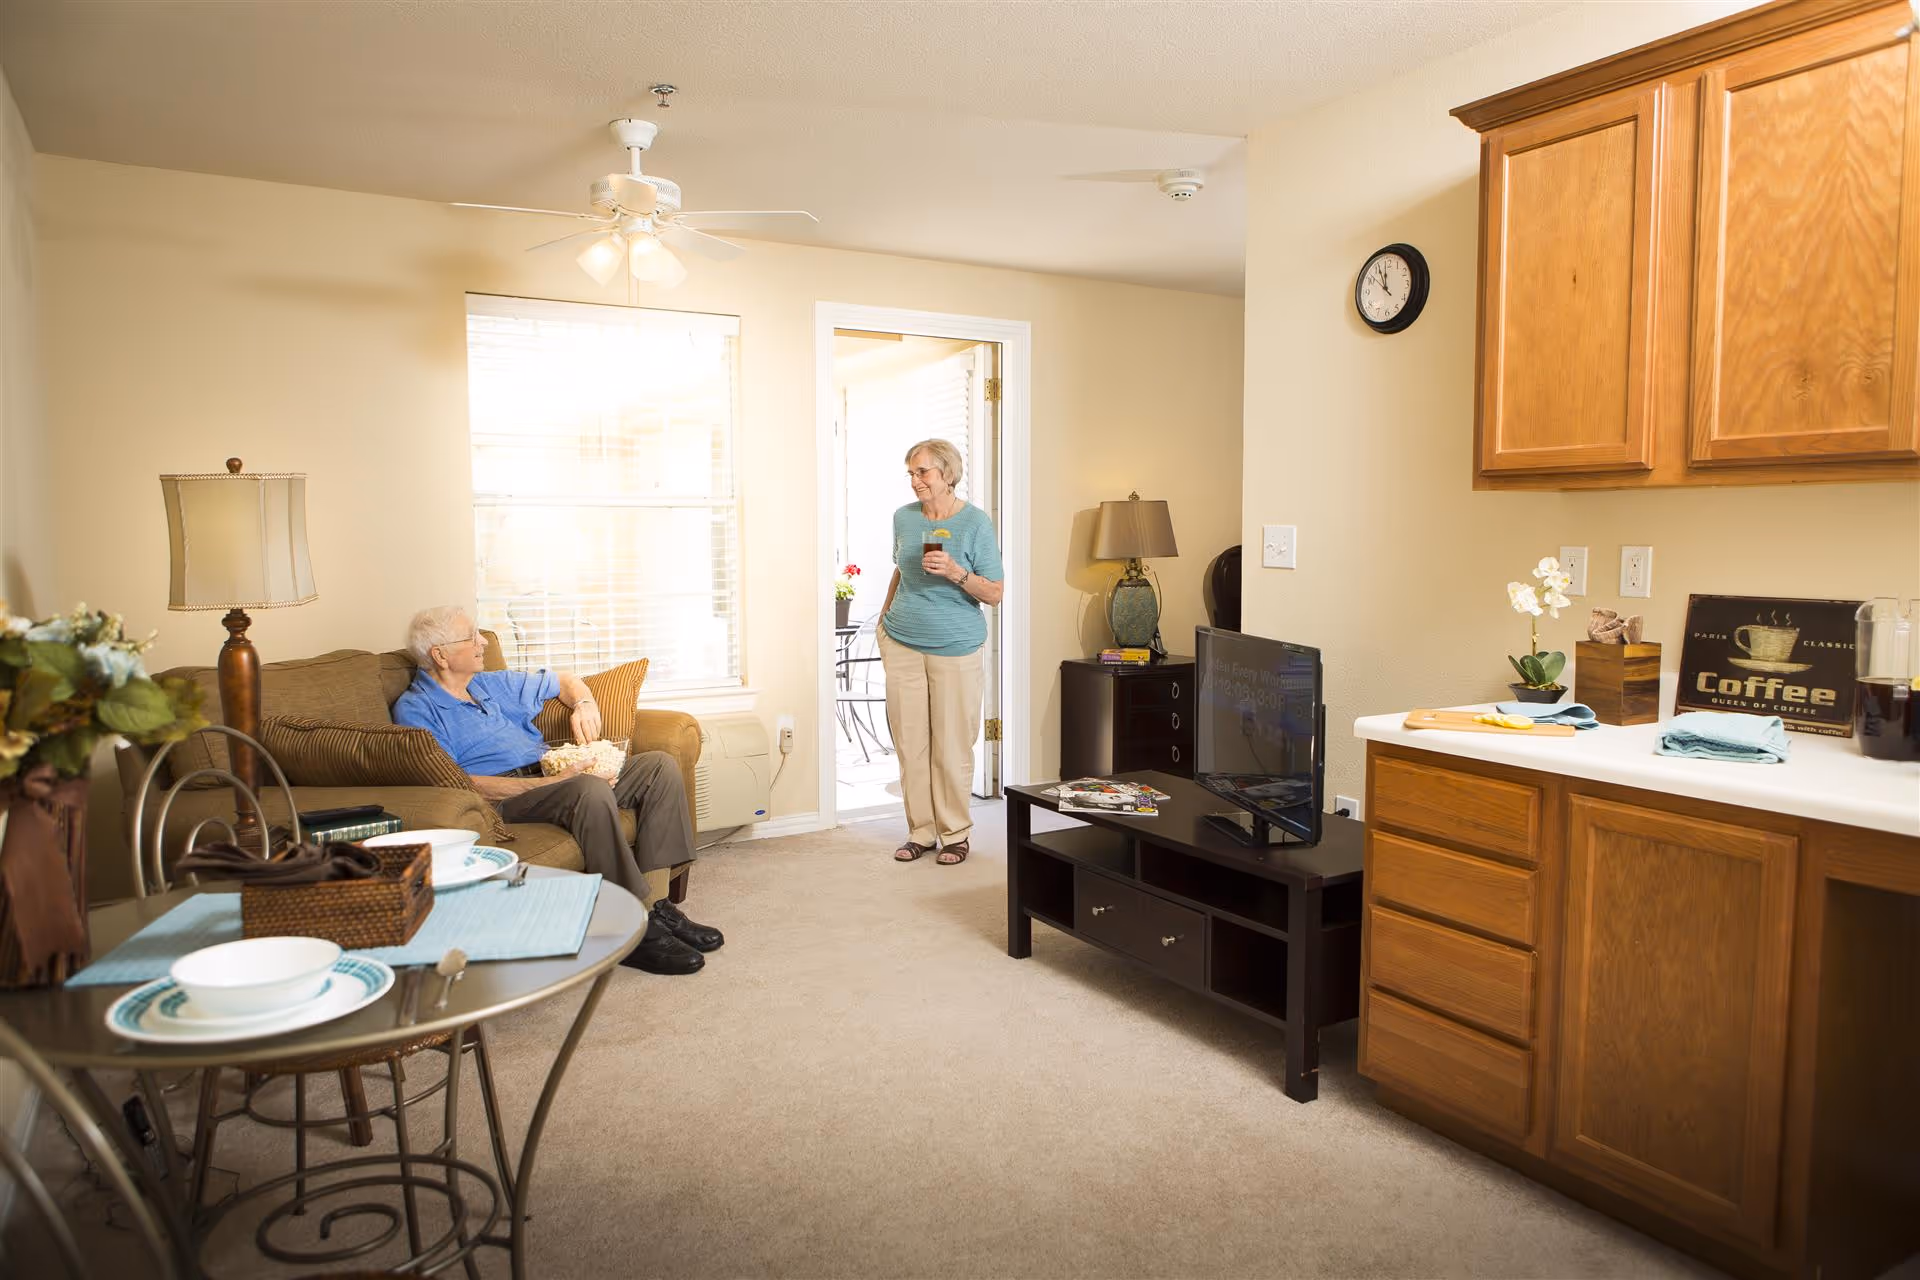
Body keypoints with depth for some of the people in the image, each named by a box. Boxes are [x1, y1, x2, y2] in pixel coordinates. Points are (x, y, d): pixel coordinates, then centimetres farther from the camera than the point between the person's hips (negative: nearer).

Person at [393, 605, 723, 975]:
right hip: (503, 801, -8)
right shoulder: (415, 711, 0)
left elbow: (563, 680, 36)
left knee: (659, 765, -9)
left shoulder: (490, 684, 24)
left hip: (551, 775, 8)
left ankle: (656, 902, -16)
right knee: (590, 790, -37)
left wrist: (584, 703, 10)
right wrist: (549, 783, -21)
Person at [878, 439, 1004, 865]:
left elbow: (994, 594, -7)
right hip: (902, 643, 4)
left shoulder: (975, 522, -8)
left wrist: (955, 572, -21)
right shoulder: (904, 517, 5)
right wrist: (885, 614, 18)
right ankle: (920, 831, 17)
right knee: (909, 742, 6)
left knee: (952, 746, 1)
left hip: (955, 649, -4)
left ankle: (955, 833, 16)